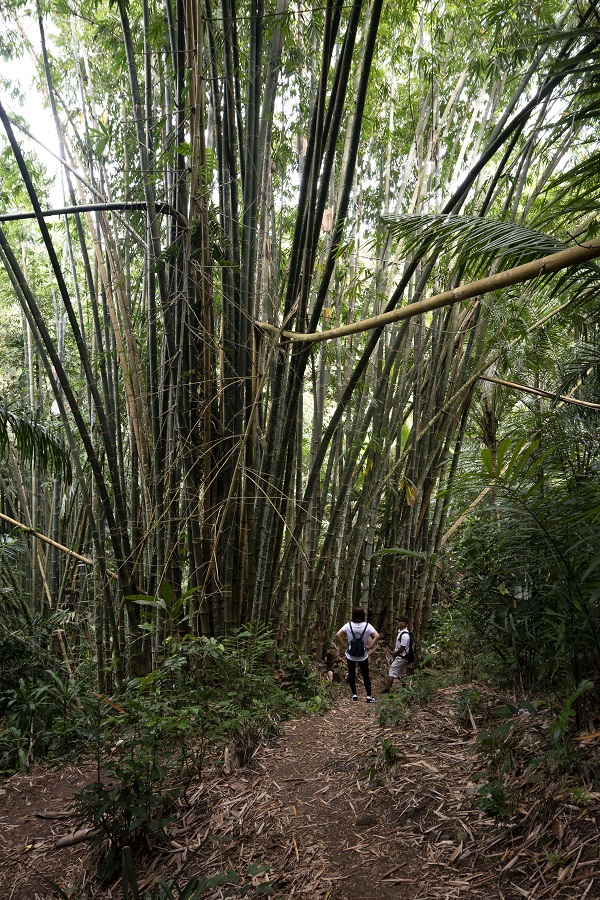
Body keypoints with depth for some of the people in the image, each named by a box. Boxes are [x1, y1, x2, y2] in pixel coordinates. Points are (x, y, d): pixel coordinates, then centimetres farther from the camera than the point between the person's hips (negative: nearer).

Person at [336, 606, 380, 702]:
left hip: (350, 655, 0)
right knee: (365, 675, 11)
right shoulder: (367, 626, -12)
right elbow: (377, 636, -20)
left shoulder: (348, 625, -10)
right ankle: (369, 696, 12)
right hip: (363, 655, 0)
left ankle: (354, 694, 19)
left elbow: (338, 635, -17)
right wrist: (370, 646, -11)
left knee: (351, 674, 14)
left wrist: (344, 645, -7)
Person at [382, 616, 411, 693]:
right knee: (402, 674, 17)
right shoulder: (400, 631, 5)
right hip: (403, 657, 10)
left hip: (401, 657, -10)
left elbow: (402, 648, -23)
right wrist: (395, 651, 6)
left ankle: (387, 689, -2)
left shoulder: (405, 635, -26)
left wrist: (394, 654, -9)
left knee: (392, 673, -5)